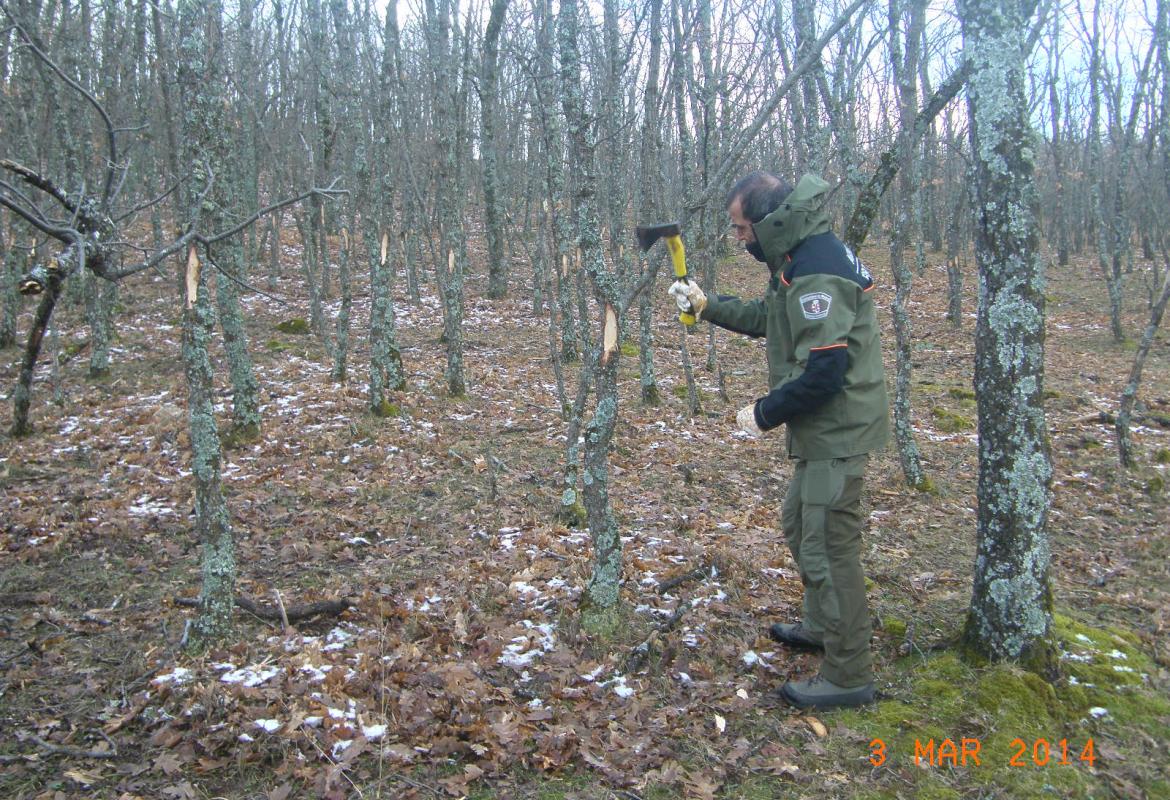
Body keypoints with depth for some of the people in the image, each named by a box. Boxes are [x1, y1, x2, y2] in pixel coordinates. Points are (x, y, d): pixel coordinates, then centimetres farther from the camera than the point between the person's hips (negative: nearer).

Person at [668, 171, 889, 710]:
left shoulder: (816, 271, -24)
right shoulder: (801, 259, 10)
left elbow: (824, 371, -28)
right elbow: (767, 318, 26)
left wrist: (765, 414, -16)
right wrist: (706, 306, 18)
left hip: (837, 431, -11)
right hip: (824, 428, 11)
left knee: (828, 549, -3)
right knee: (799, 525, 24)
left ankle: (847, 676, 11)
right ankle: (822, 626, 42)